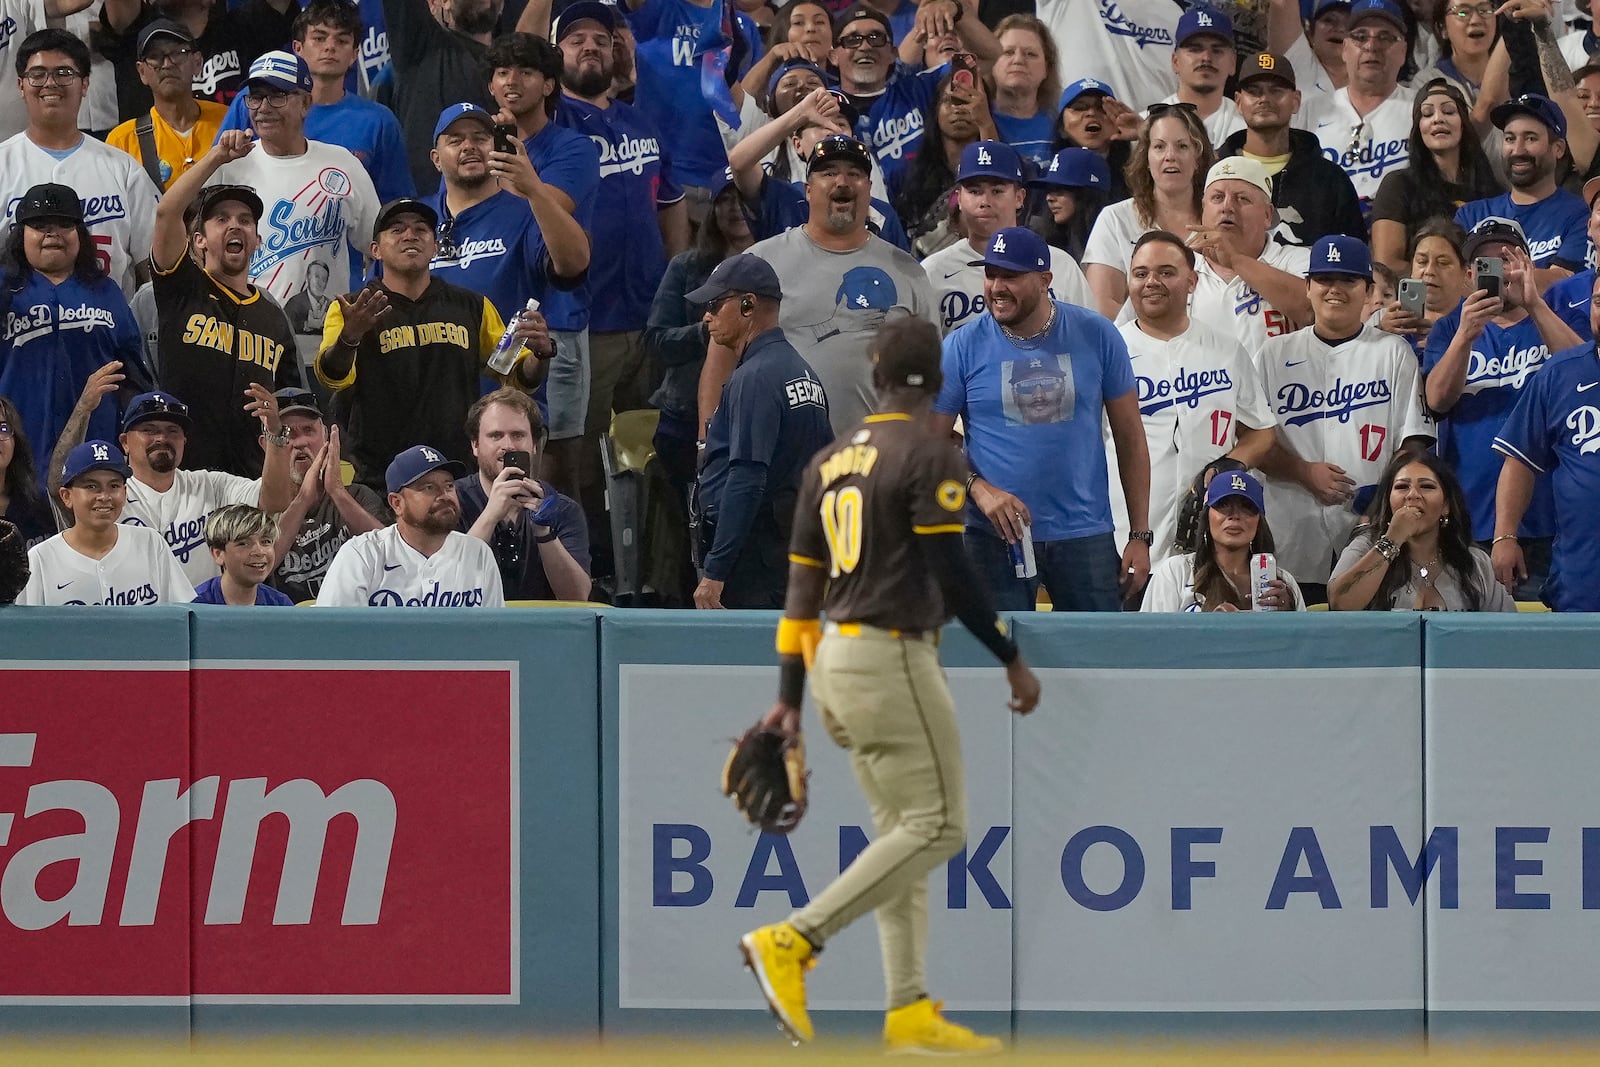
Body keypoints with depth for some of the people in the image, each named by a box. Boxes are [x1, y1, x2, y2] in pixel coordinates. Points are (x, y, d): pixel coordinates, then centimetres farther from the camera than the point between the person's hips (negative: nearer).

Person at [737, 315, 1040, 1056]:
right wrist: (1012, 660, -7)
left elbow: (802, 584, 12)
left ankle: (910, 1013, 8)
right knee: (936, 827, -5)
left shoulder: (829, 462, 12)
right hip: (892, 659, -8)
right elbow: (951, 575, -15)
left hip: (837, 660, 8)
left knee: (901, 833, 12)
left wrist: (790, 696, 14)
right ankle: (793, 942, -16)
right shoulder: (928, 457, -10)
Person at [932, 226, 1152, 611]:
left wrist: (1140, 536, 2)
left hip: (1085, 533, 1)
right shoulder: (961, 347, -1)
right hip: (995, 536, -1)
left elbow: (1130, 438, 6)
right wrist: (979, 489, -19)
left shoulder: (1096, 336, 2)